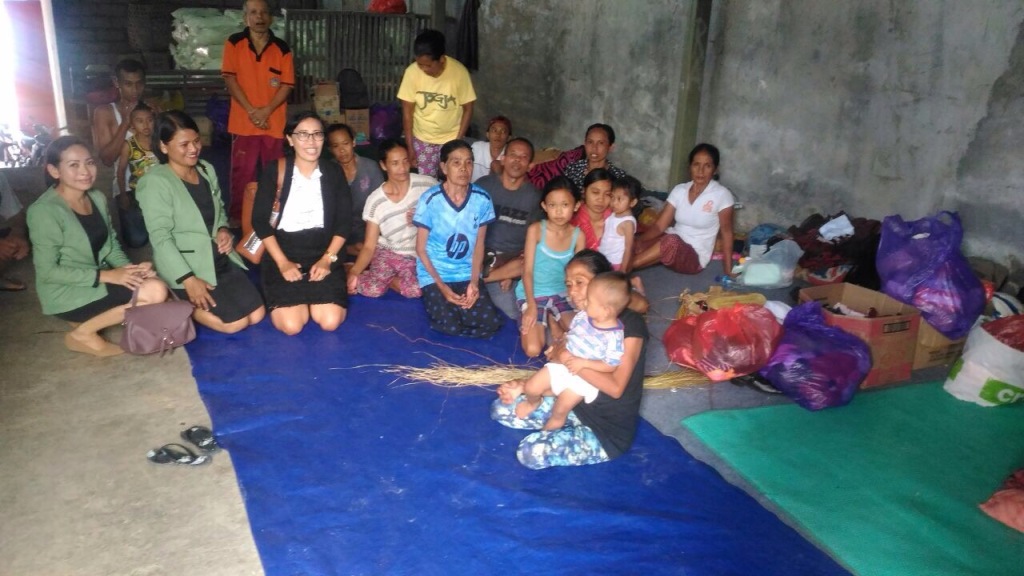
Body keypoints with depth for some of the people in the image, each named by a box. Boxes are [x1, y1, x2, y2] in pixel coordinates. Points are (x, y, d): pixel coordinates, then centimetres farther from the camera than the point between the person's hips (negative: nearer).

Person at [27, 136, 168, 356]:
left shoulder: (98, 198, 5)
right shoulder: (44, 211, -19)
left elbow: (111, 243, 10)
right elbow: (47, 271, -19)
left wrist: (129, 268, -11)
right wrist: (105, 275, -24)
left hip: (99, 283, 8)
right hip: (66, 294, -8)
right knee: (155, 292, -22)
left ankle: (89, 319, 5)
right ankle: (83, 334, -6)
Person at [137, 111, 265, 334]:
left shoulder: (207, 169, 6)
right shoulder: (155, 182, -15)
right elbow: (160, 238, -19)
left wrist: (223, 229, -3)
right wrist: (188, 279, -24)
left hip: (221, 260, 7)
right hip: (186, 268, -7)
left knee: (257, 314, 2)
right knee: (236, 322, -13)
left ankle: (190, 301, 18)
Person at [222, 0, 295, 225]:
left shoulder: (282, 48, 3)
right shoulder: (234, 43, 1)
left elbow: (287, 85, 0)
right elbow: (229, 78, -3)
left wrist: (266, 111, -12)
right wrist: (251, 110, -12)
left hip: (274, 122, 1)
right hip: (243, 121, -1)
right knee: (242, 173, 2)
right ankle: (237, 217, 13)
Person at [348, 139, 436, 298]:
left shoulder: (427, 184, -9)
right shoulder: (375, 201, -8)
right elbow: (369, 246, -6)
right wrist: (354, 271, -24)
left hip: (422, 255, 0)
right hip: (388, 252, 0)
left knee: (416, 289, -31)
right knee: (372, 289, -28)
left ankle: (387, 278, 0)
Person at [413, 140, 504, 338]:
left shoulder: (482, 199, -6)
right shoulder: (430, 200, -14)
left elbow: (479, 244, 2)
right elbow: (421, 248, -7)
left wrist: (474, 283, -10)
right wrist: (442, 286, -15)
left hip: (467, 274, 3)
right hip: (434, 275, -2)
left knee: (491, 323, -15)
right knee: (450, 325, -22)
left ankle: (459, 304, 13)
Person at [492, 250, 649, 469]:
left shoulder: (630, 323, -20)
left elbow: (615, 387, -26)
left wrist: (569, 358, -24)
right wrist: (524, 386, -6)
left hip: (609, 430, -8)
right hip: (577, 405, 8)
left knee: (530, 453, -26)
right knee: (501, 409, 4)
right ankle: (567, 429, 7)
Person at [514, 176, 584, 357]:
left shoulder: (578, 235, -5)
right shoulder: (535, 230, -13)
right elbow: (527, 270, -12)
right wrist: (531, 305, -19)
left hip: (562, 294, 3)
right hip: (533, 294, -3)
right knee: (533, 350, -19)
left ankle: (553, 321, 9)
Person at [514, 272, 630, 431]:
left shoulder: (614, 336, -28)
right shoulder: (583, 316, -9)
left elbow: (610, 366, -23)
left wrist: (583, 363, -27)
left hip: (583, 379, -5)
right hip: (562, 363, 6)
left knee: (559, 412, -2)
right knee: (530, 388, 4)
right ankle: (533, 403, 41)